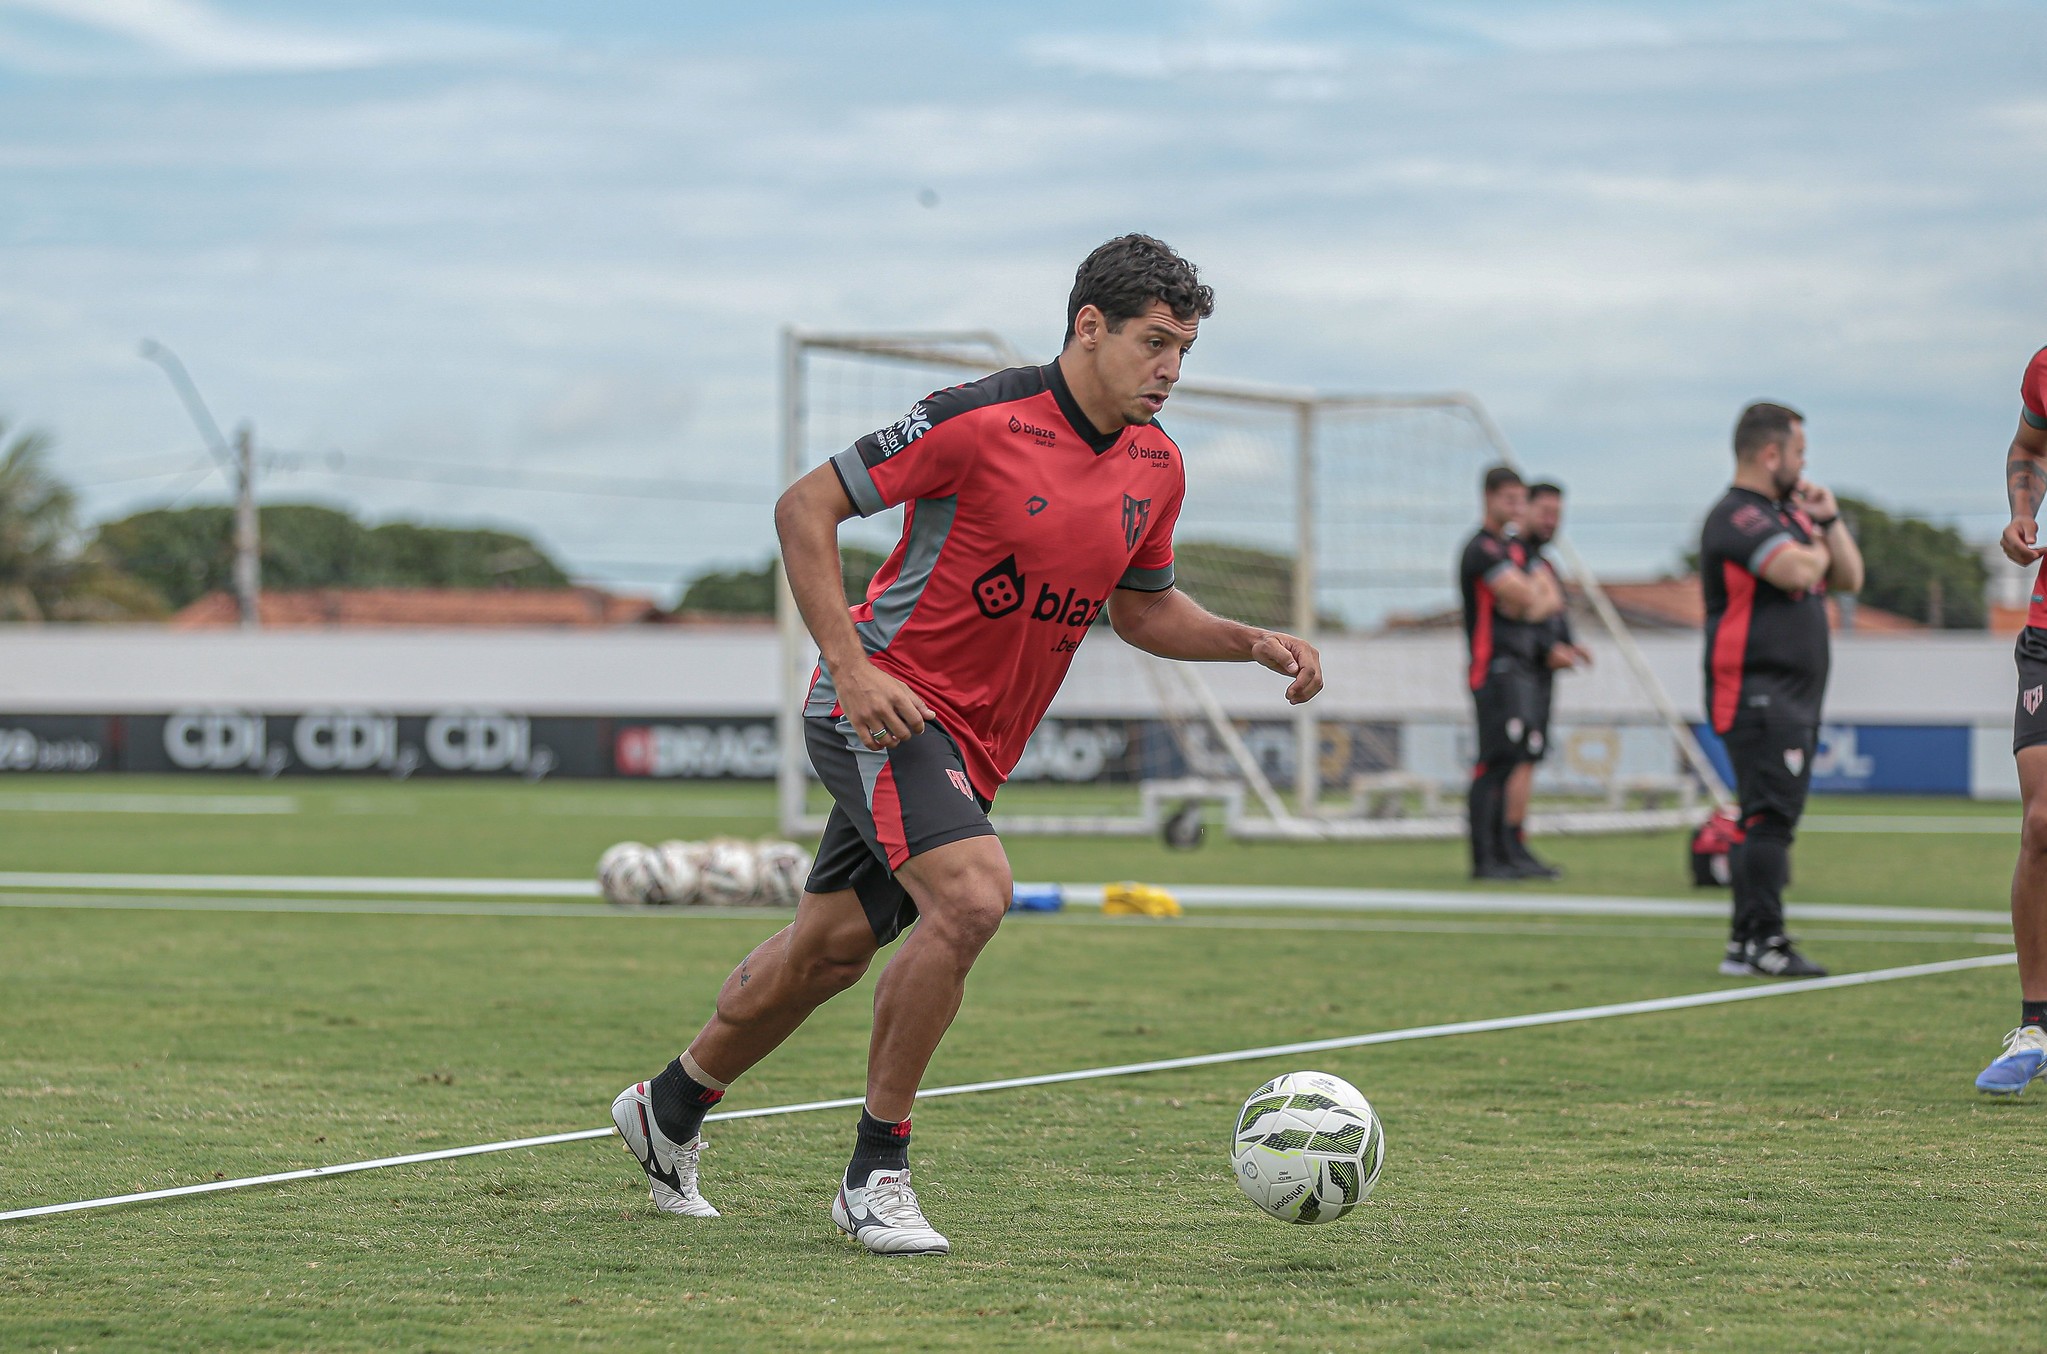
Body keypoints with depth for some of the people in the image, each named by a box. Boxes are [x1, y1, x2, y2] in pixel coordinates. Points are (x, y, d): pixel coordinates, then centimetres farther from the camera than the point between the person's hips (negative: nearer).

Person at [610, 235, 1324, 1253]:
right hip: (888, 703, -8)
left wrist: (1254, 644, 3)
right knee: (972, 894, -27)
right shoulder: (982, 419, -18)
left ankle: (668, 1111, 36)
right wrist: (850, 664, -21)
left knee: (830, 947, 14)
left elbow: (1143, 607, 19)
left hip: (973, 746, 8)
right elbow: (805, 508, -13)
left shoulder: (1156, 467, 4)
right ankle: (875, 1174, -16)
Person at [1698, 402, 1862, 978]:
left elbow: (1849, 578, 20)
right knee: (1770, 816, -15)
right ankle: (1763, 940, -17)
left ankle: (1745, 944, 14)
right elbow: (1797, 571, -26)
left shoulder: (1789, 512, 20)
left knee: (1768, 820, 11)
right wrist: (1818, 548, -3)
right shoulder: (1736, 516, -11)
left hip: (1796, 694, 10)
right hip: (1759, 696, -10)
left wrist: (1829, 522, 6)